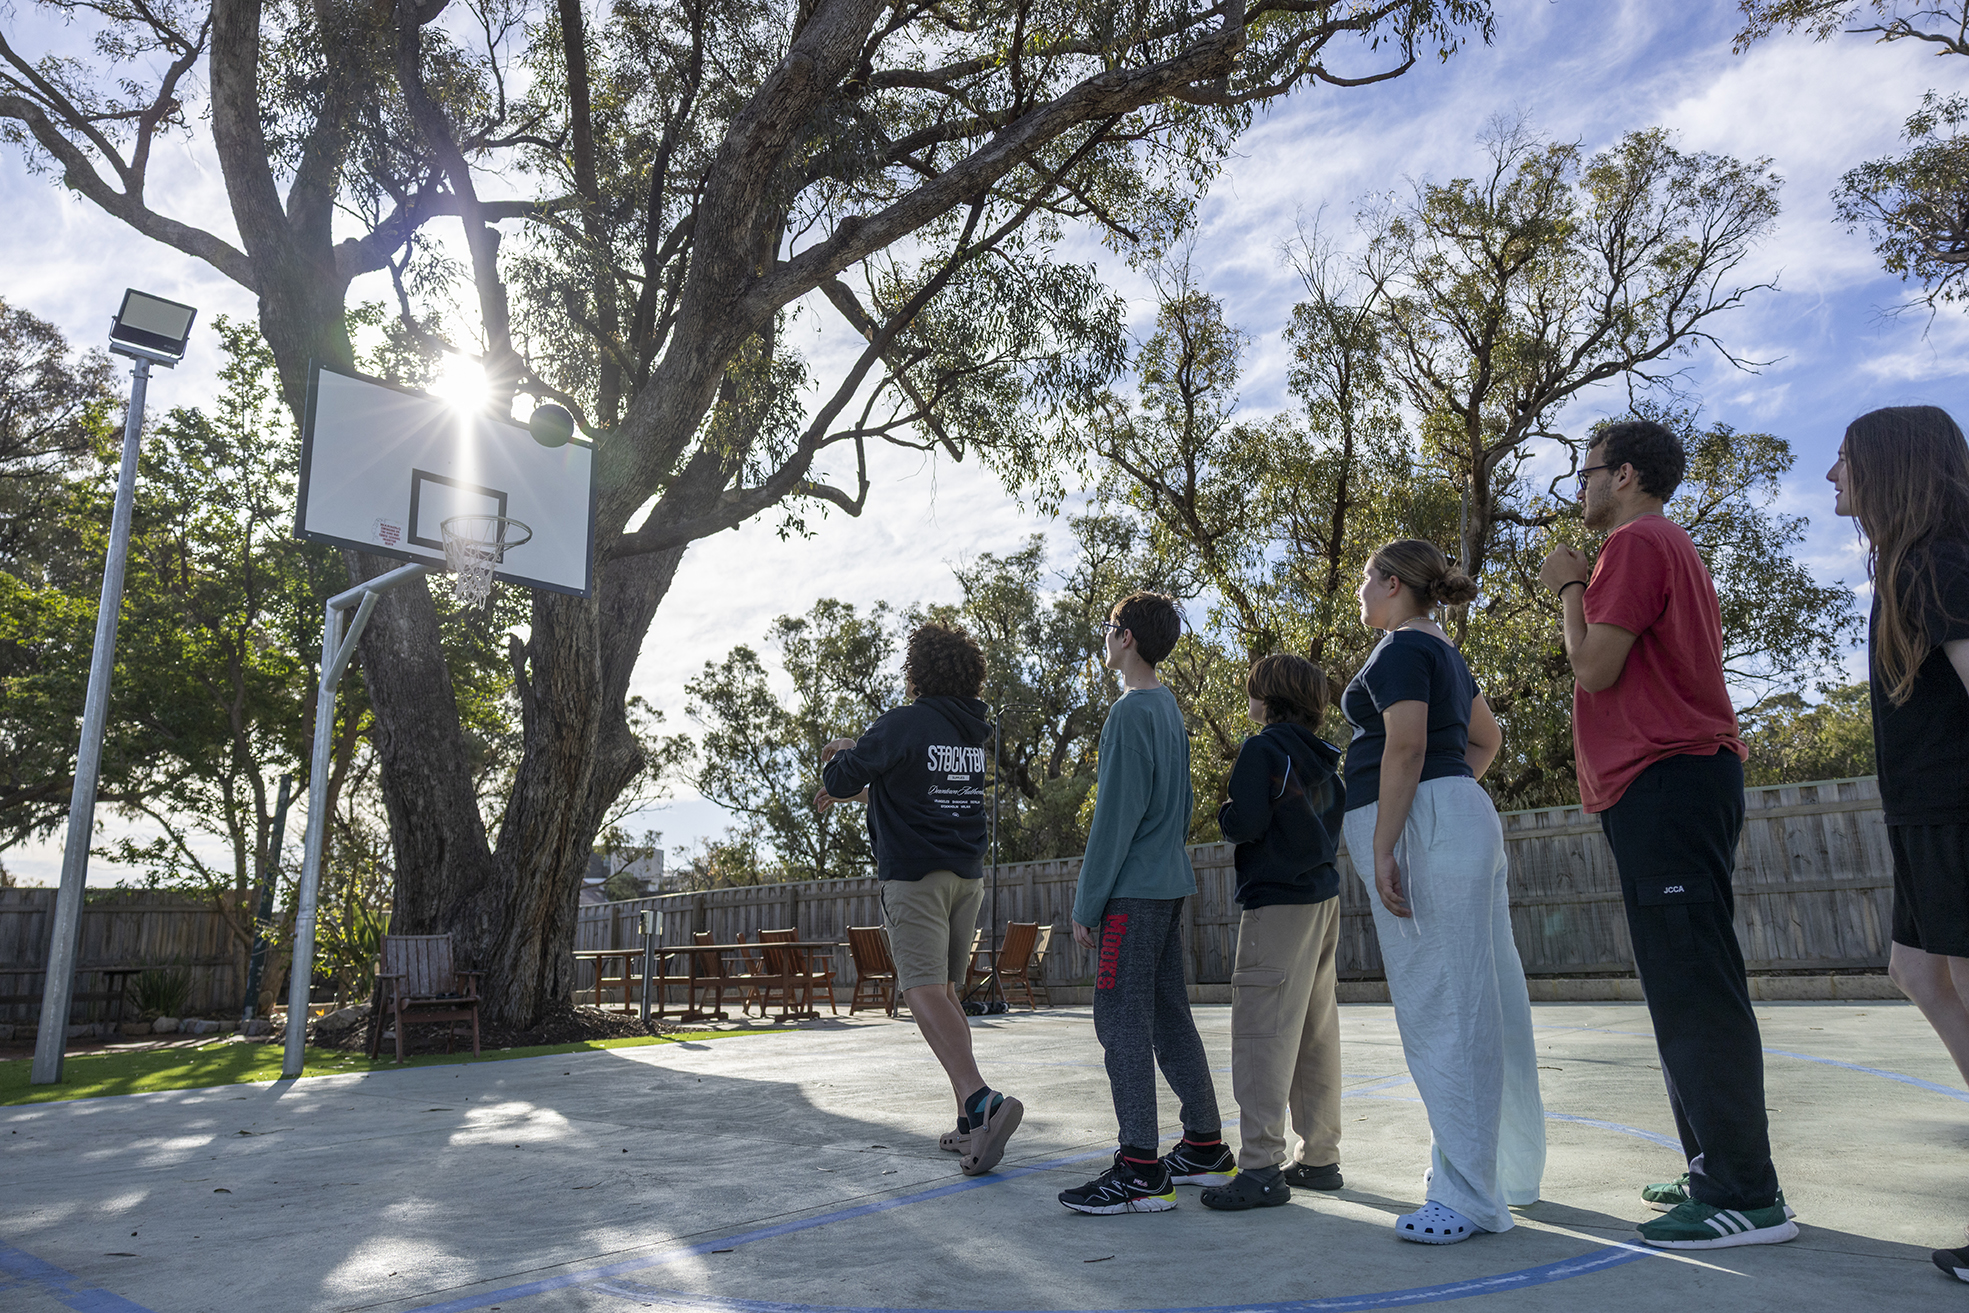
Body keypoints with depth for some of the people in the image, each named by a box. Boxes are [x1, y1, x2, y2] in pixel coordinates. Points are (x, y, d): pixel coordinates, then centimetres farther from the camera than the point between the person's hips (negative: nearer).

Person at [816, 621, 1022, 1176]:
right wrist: (860, 747, 31)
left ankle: (981, 1101, -30)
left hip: (915, 873, -7)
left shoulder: (903, 724, -10)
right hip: (967, 874, 8)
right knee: (945, 992, 13)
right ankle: (970, 1123, 12)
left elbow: (840, 777, -4)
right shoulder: (973, 731, 13)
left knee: (925, 991, -13)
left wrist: (831, 788, 19)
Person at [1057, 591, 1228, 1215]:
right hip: (1170, 882, 10)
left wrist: (1087, 903, -13)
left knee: (1122, 1020, -6)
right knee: (1169, 1015, 14)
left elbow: (1116, 814, -17)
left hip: (1133, 889, -10)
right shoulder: (1171, 709, 15)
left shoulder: (1130, 711, -14)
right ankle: (1205, 1147, 22)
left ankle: (1140, 1170, -2)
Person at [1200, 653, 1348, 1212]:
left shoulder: (1262, 749, -10)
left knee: (1261, 1033, -8)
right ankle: (1320, 1157, 20)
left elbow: (1245, 823, -18)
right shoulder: (1322, 757, 15)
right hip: (1323, 897, 9)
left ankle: (1261, 1169, -8)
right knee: (1316, 1033, 13)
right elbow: (1336, 821, 19)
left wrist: (1224, 812, 2)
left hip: (1278, 902, -9)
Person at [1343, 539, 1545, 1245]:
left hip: (1420, 824, -10)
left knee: (1439, 1007, -9)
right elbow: (1486, 736, 33)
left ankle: (1469, 1195, -5)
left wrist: (1383, 847, -22)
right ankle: (1512, 1171, 24)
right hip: (1464, 818, 10)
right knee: (1484, 1003, 14)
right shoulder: (1442, 650, 23)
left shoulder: (1402, 647, -8)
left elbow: (1405, 746, -19)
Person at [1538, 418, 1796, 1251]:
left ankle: (1746, 1197, -7)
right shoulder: (1674, 549, 25)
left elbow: (1595, 669, -14)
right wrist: (1582, 588, 21)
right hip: (1685, 776, 11)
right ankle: (1717, 1171, 20)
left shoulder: (1634, 542, -8)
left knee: (1693, 989, -11)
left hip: (1663, 782, -11)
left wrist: (1569, 587, -1)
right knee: (1688, 986, 13)